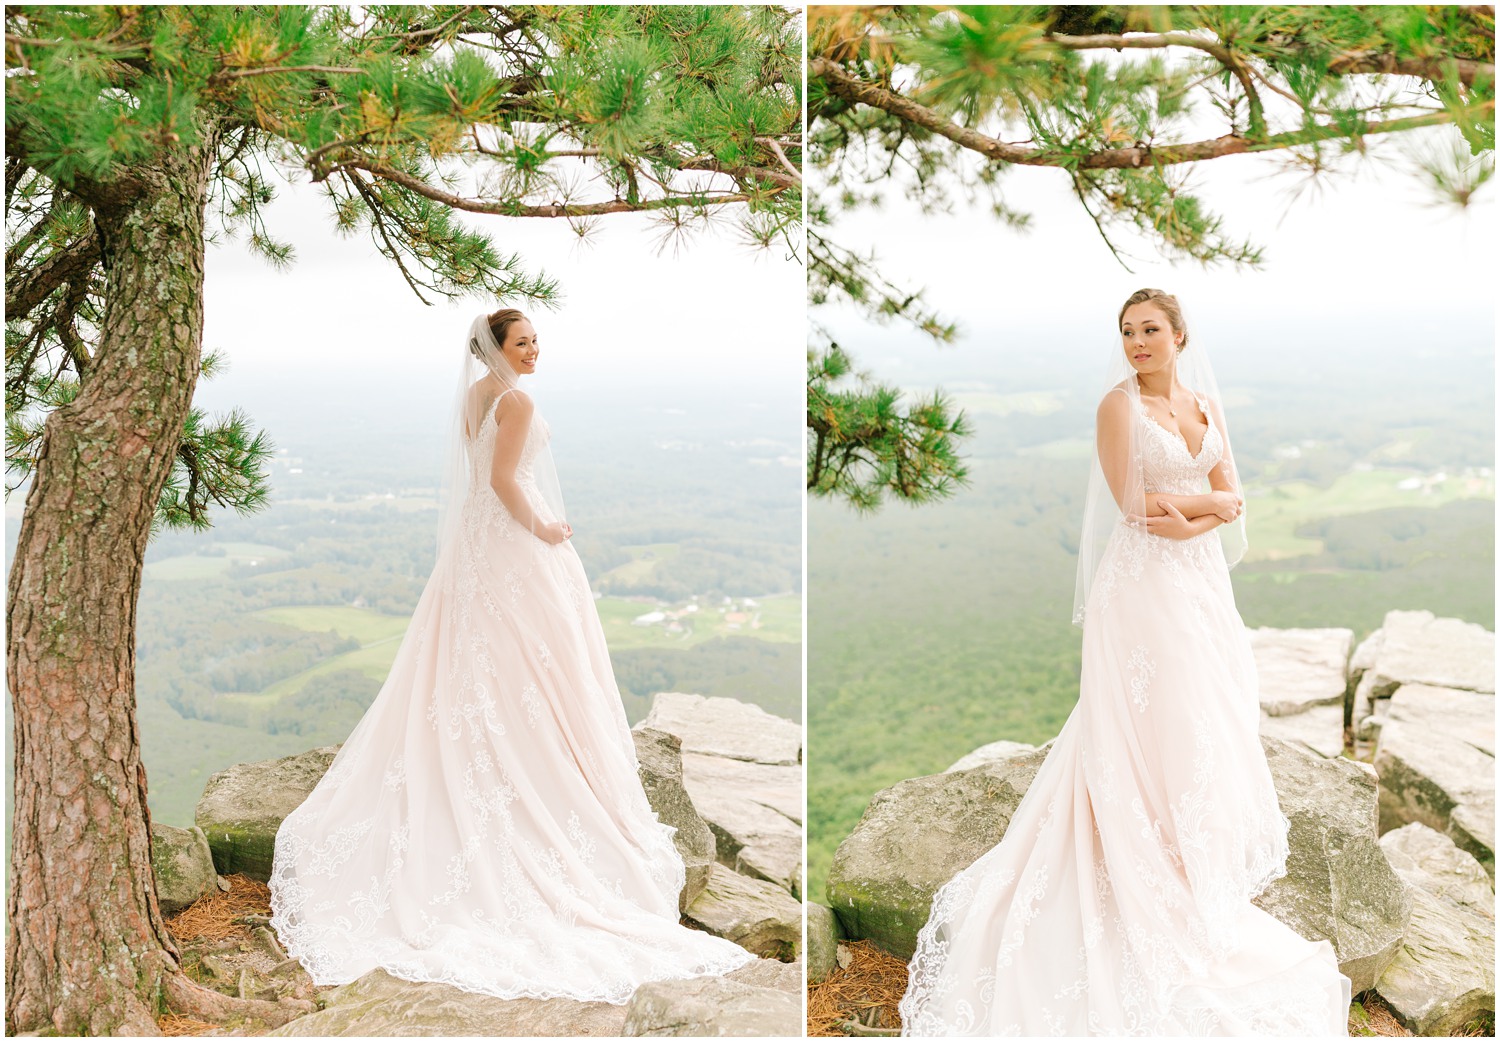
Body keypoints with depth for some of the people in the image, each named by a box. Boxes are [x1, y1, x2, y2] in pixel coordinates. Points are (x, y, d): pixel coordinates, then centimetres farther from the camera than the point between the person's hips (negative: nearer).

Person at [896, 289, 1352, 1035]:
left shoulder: (1205, 403, 10)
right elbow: (1136, 511, -15)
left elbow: (1231, 499, 4)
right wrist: (1207, 504, -7)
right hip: (1146, 587, -7)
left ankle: (1210, 856, 30)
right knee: (1155, 725, -1)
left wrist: (1181, 509, -14)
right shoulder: (1119, 405, -9)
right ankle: (1162, 877, 11)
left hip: (1204, 582, 7)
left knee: (1212, 719, 14)